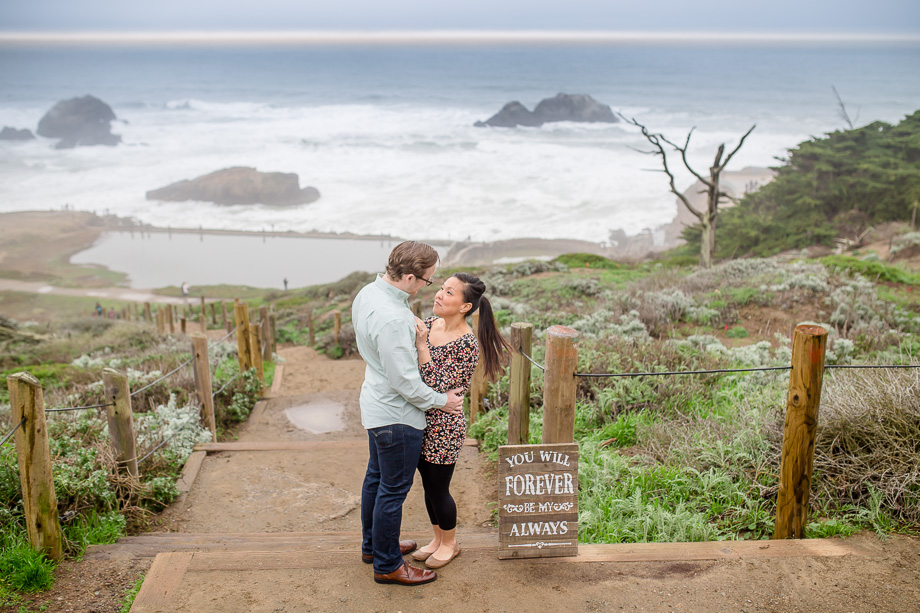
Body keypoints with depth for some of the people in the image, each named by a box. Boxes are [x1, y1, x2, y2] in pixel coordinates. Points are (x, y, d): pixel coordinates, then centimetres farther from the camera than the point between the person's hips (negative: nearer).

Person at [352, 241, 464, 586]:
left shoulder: (368, 293, -1)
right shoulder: (391, 318, -32)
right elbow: (404, 380, -26)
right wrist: (440, 401, -12)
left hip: (376, 404, 10)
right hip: (397, 415, -10)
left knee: (376, 478, 24)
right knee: (393, 490, 5)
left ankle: (373, 545, 42)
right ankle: (387, 566, 21)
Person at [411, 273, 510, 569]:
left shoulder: (467, 344, -22)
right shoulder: (428, 324, 0)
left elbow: (437, 387, -26)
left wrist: (421, 345, -28)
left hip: (443, 427, -7)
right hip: (420, 422, 7)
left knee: (437, 489, 8)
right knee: (428, 485, 20)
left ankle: (450, 544, 33)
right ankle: (438, 539, 41)